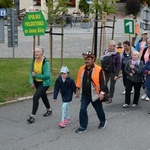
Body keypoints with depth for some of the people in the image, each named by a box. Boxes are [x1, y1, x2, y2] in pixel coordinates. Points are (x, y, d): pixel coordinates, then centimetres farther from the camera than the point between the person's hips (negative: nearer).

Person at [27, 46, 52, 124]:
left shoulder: (45, 62, -27)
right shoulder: (33, 60, -9)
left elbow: (46, 76, -28)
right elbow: (31, 72, 0)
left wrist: (36, 75, -23)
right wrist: (32, 82, -11)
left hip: (45, 83, -7)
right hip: (37, 82, 7)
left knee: (36, 96, -18)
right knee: (43, 95, 24)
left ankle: (32, 116, -10)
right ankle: (49, 110, 48)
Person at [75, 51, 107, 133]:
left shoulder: (98, 70, -13)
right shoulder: (82, 69, 2)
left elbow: (102, 82, -12)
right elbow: (79, 80, 12)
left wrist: (101, 92, -19)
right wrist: (77, 90, 14)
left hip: (94, 94, -3)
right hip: (85, 94, 4)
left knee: (99, 109, 14)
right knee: (82, 109, -4)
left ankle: (103, 121, 41)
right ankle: (83, 127, 6)